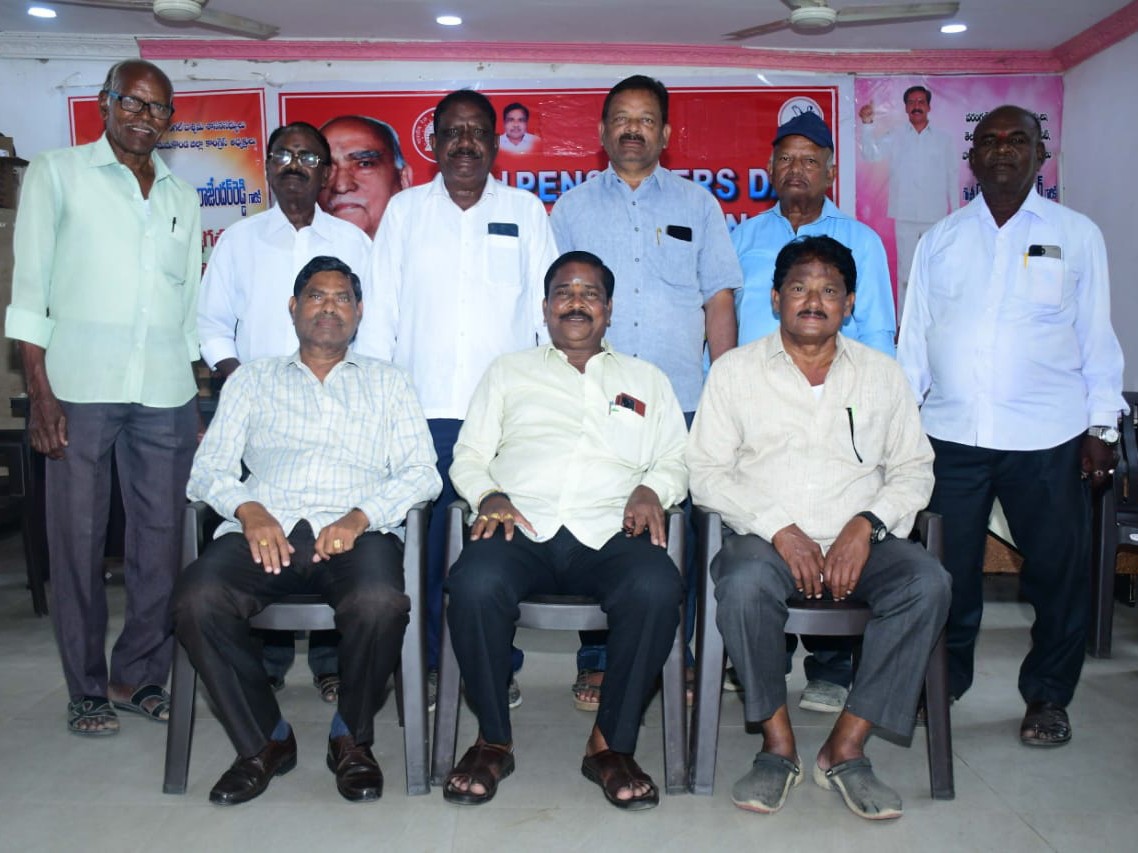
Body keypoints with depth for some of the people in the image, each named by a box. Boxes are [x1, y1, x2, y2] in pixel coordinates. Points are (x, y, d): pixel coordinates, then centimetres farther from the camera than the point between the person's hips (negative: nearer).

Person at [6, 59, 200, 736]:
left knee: (162, 541, 4)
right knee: (78, 540, 2)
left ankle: (141, 676, 19)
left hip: (166, 395, 3)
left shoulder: (184, 198, 17)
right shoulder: (57, 175, 6)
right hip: (79, 390, -3)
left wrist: (197, 396, 12)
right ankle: (88, 688, 14)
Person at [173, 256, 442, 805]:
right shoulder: (253, 379, 24)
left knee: (380, 603, -34)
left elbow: (421, 472, 8)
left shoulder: (386, 382, 21)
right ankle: (263, 742, -5)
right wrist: (249, 511, -9)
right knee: (196, 599, -29)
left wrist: (360, 517, -10)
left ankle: (351, 738, -4)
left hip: (356, 532, -1)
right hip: (265, 529, 2)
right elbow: (209, 466, 14)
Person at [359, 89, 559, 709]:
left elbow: (550, 308, 10)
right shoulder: (405, 211, 13)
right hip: (422, 408, 1)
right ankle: (428, 664, 16)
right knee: (424, 541, 1)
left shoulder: (526, 211, 12)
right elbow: (379, 312, 11)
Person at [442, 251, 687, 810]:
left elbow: (676, 463, 19)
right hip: (520, 529, 0)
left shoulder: (646, 381, 26)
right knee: (474, 585, -34)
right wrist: (489, 496, -4)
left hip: (609, 534, 1)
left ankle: (611, 744, -14)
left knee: (657, 589, -33)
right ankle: (493, 739, -11)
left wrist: (651, 489, -4)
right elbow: (468, 458, 17)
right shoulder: (509, 372, 24)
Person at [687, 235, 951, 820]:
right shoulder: (735, 371, 7)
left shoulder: (882, 375, 14)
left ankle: (844, 749, -16)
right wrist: (779, 529, -13)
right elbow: (706, 471, 0)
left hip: (860, 542, 2)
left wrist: (867, 525, -10)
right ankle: (778, 746, -12)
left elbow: (914, 469, 10)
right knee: (746, 584, -35)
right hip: (766, 537, -2)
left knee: (927, 581, -27)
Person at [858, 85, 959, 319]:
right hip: (905, 217, -1)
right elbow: (871, 153, -10)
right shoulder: (895, 137, 6)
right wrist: (867, 124, -25)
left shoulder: (943, 139, 9)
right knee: (906, 271, 2)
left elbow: (953, 177, 9)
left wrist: (955, 214, 5)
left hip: (936, 217, 1)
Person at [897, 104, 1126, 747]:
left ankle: (1048, 697, 24)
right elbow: (914, 337, 11)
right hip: (951, 431, 1)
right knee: (948, 571, 6)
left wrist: (1102, 428, 2)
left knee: (1058, 571, 6)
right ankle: (942, 683, 26)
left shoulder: (1076, 235, 8)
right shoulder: (939, 240, 12)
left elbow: (1096, 337, 7)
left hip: (1048, 436, -1)